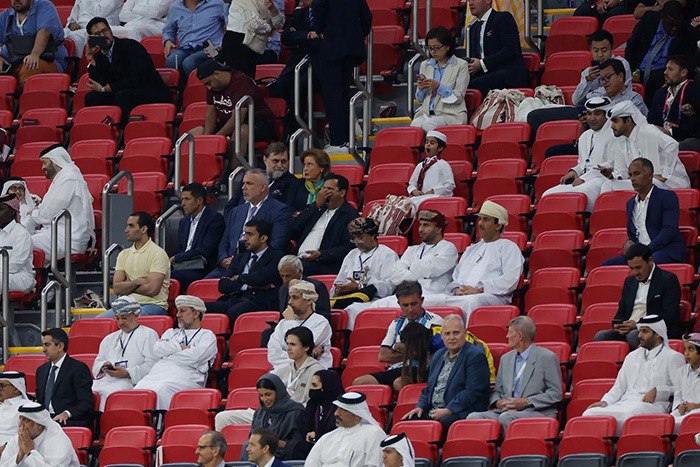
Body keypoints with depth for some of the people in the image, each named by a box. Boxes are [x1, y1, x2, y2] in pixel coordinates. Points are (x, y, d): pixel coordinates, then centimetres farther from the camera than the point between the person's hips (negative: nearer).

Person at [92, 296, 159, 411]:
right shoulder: (109, 339, 32)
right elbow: (97, 364, 27)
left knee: (109, 392, -37)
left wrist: (128, 373, -15)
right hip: (106, 379, 5)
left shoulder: (148, 335, 12)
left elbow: (151, 364, -2)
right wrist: (103, 366, 0)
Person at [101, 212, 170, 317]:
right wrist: (136, 282, -9)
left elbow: (152, 289, -13)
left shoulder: (158, 253, -3)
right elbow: (117, 289, 7)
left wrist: (128, 285, 1)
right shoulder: (124, 254, 17)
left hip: (153, 305, -6)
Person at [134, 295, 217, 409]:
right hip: (158, 373, 4)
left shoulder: (207, 335, 17)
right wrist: (182, 347, 5)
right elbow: (157, 349, 13)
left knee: (160, 392, -38)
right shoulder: (171, 333, 34)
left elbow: (194, 357, -2)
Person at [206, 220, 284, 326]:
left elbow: (263, 277, -11)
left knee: (232, 313, -38)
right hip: (235, 300, 6)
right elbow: (223, 285, 13)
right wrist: (247, 286, -2)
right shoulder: (239, 258, 26)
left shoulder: (276, 256, 8)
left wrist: (239, 278, 6)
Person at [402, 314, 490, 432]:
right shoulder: (438, 355, 23)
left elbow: (473, 391, -13)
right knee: (406, 421, -18)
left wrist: (448, 410, -18)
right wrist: (420, 407, 8)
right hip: (432, 412, 7)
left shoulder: (475, 356, -4)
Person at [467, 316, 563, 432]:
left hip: (537, 411, -6)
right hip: (506, 410, 6)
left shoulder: (547, 358, 1)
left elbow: (556, 394, -4)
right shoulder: (506, 359, 22)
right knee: (473, 417, -22)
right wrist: (498, 402, -3)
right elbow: (497, 391, 23)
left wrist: (526, 402, -13)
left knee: (506, 417, -38)